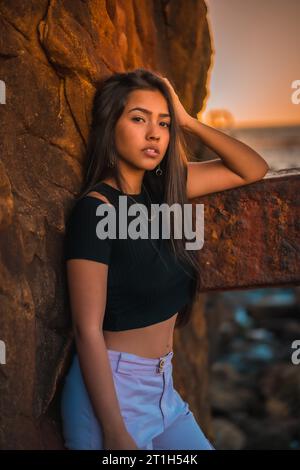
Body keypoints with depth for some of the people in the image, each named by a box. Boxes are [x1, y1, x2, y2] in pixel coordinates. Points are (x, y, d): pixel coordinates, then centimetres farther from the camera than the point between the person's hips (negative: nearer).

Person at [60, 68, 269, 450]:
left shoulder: (159, 189, 1)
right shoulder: (95, 207, -17)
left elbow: (253, 169, 8)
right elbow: (87, 330, -20)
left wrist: (187, 121, -3)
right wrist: (115, 433, -22)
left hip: (162, 389, 7)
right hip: (110, 392, -7)